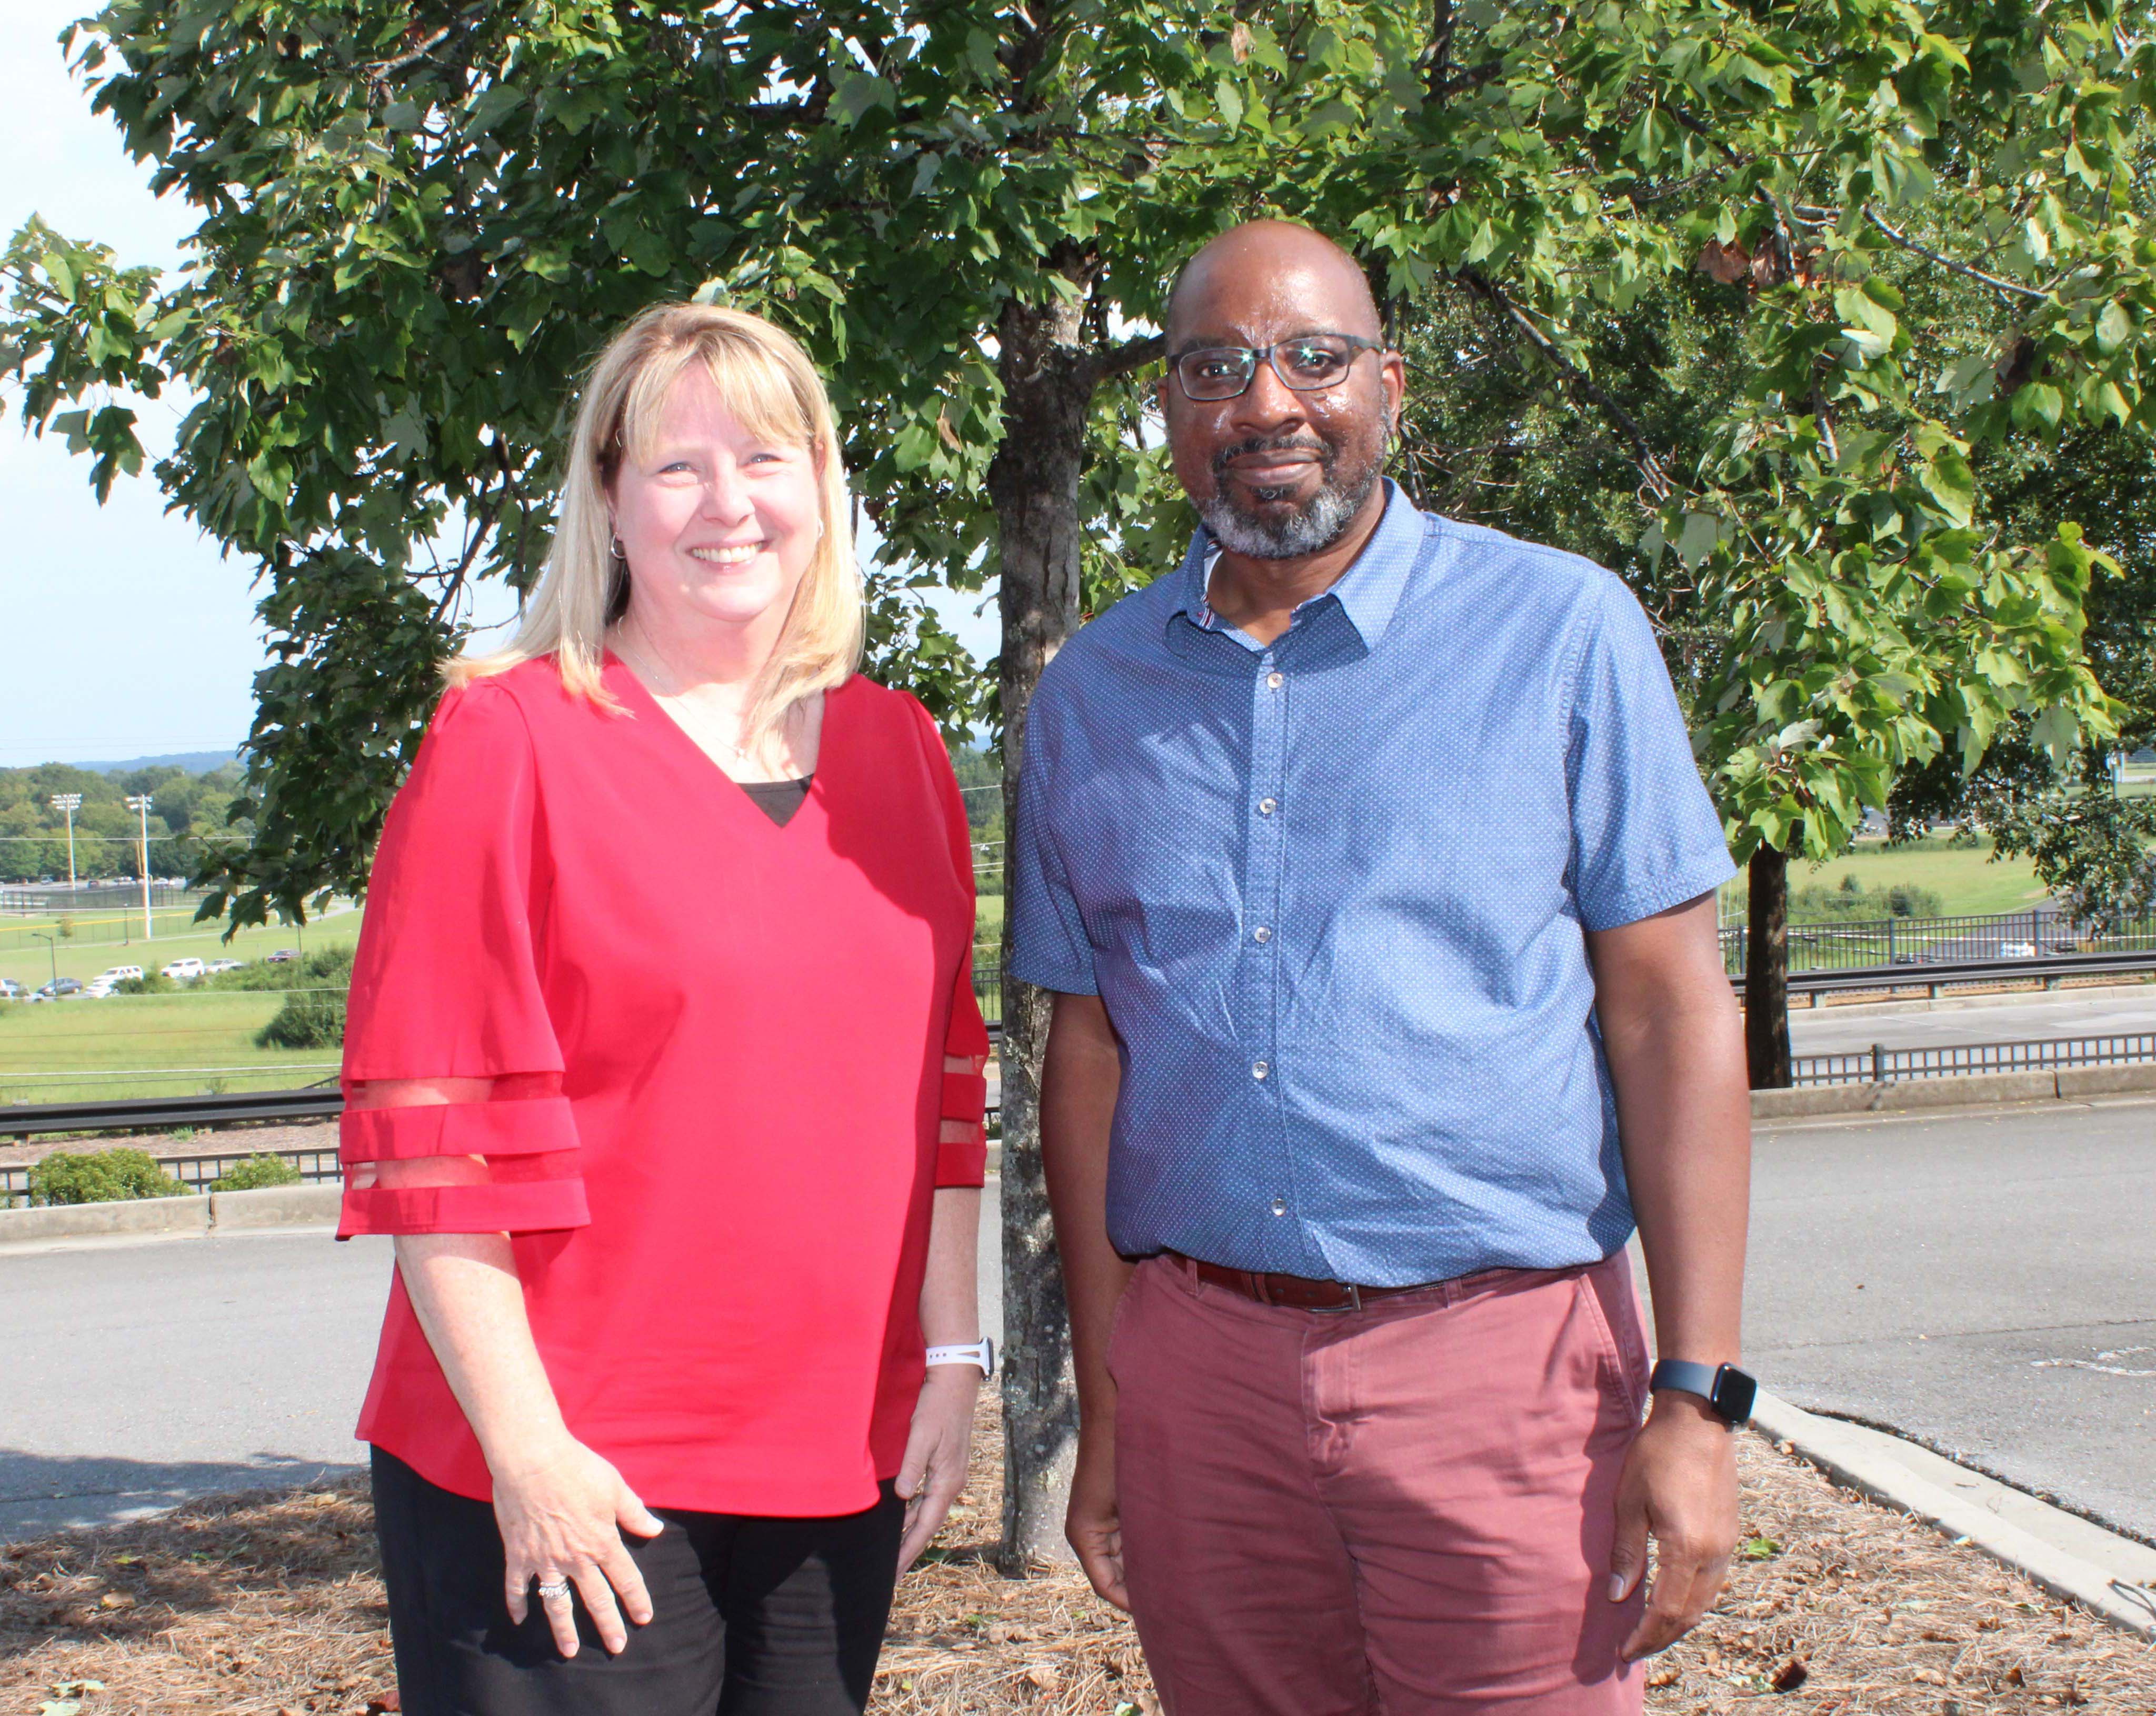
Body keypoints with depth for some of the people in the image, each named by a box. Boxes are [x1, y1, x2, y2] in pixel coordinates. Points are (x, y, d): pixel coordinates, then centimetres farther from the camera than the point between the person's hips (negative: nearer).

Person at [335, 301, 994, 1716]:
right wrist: (521, 1445, -13)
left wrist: (951, 1356, 6)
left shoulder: (895, 749, 10)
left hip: (840, 1464, 5)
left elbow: (944, 1083, 13)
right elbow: (432, 1117, -10)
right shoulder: (511, 739, -6)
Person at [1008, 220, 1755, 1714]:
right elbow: (1089, 1050, 12)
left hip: (1497, 1361, -3)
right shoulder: (1093, 695, 9)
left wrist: (1696, 1402, -9)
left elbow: (1672, 1014, -3)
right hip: (1196, 1361, 3)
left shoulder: (1560, 631, -1)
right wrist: (1105, 1407, 9)